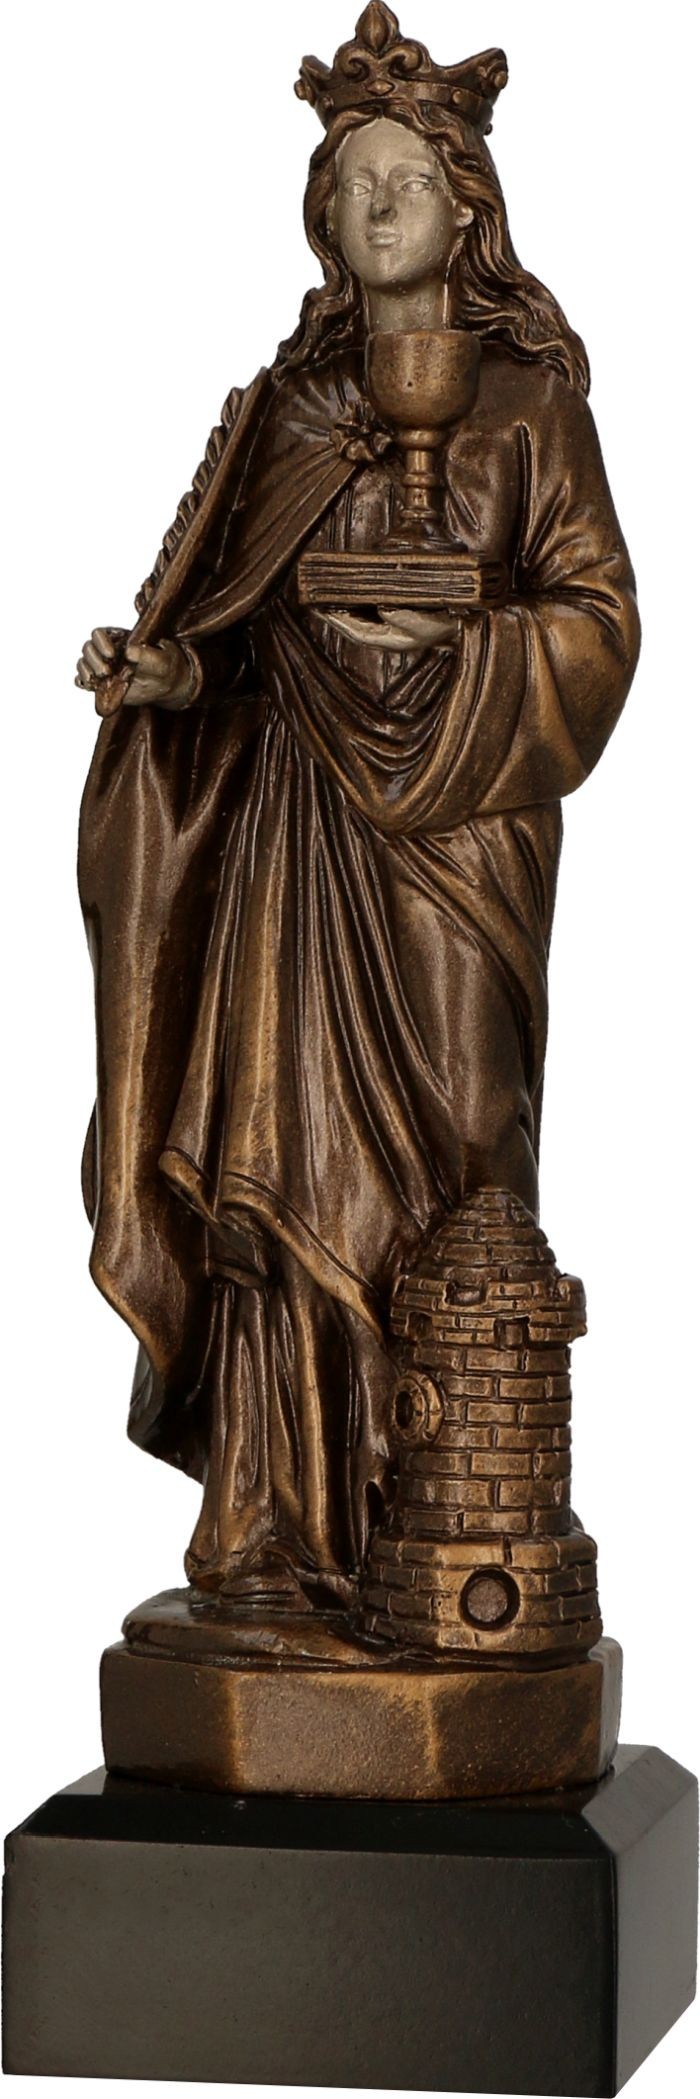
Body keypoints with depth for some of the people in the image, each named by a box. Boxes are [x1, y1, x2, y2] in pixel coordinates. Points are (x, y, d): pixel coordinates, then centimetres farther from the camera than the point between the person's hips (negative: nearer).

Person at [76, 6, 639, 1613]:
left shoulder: (528, 400, 5)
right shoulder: (283, 406, 14)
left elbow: (595, 619, 0)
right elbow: (227, 626, 11)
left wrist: (447, 642, -15)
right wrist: (159, 666, -9)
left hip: (451, 822, -3)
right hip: (291, 820, 3)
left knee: (441, 1158, -7)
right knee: (282, 1147, -4)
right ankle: (285, 1528, -1)